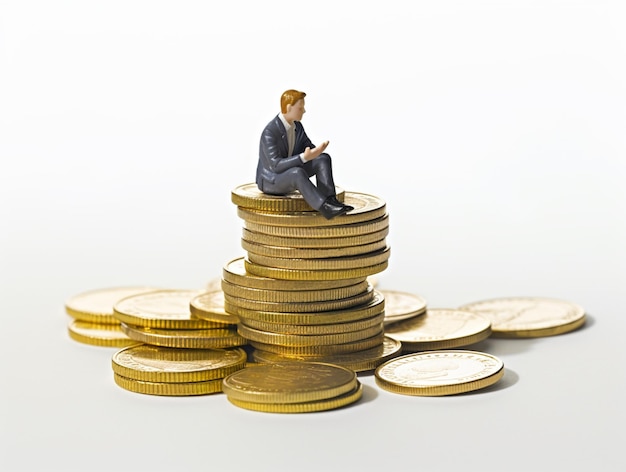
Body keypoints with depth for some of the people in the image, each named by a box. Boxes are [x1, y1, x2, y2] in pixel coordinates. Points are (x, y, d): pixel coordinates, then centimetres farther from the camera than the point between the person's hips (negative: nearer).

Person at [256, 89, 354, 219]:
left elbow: (309, 148, 8)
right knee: (297, 173, -40)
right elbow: (275, 165, -30)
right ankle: (325, 208, -45)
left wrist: (316, 151, -18)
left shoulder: (297, 126, 0)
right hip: (270, 180, -8)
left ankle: (330, 200, -26)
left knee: (324, 159, -13)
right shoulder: (270, 132, -25)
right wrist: (304, 158, -41)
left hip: (290, 172, 8)